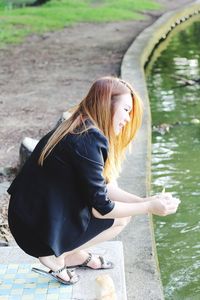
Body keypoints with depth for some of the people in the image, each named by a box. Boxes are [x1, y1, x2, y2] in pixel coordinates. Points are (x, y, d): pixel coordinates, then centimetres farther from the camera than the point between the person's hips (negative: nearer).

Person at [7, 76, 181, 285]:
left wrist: (146, 200, 0)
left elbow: (103, 187, 8)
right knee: (120, 218, -3)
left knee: (123, 208, 12)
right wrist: (149, 208, -9)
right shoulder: (89, 139, -23)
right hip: (38, 230, -9)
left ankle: (75, 256, 16)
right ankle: (56, 258, 0)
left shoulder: (78, 130, 6)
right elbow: (100, 207, -19)